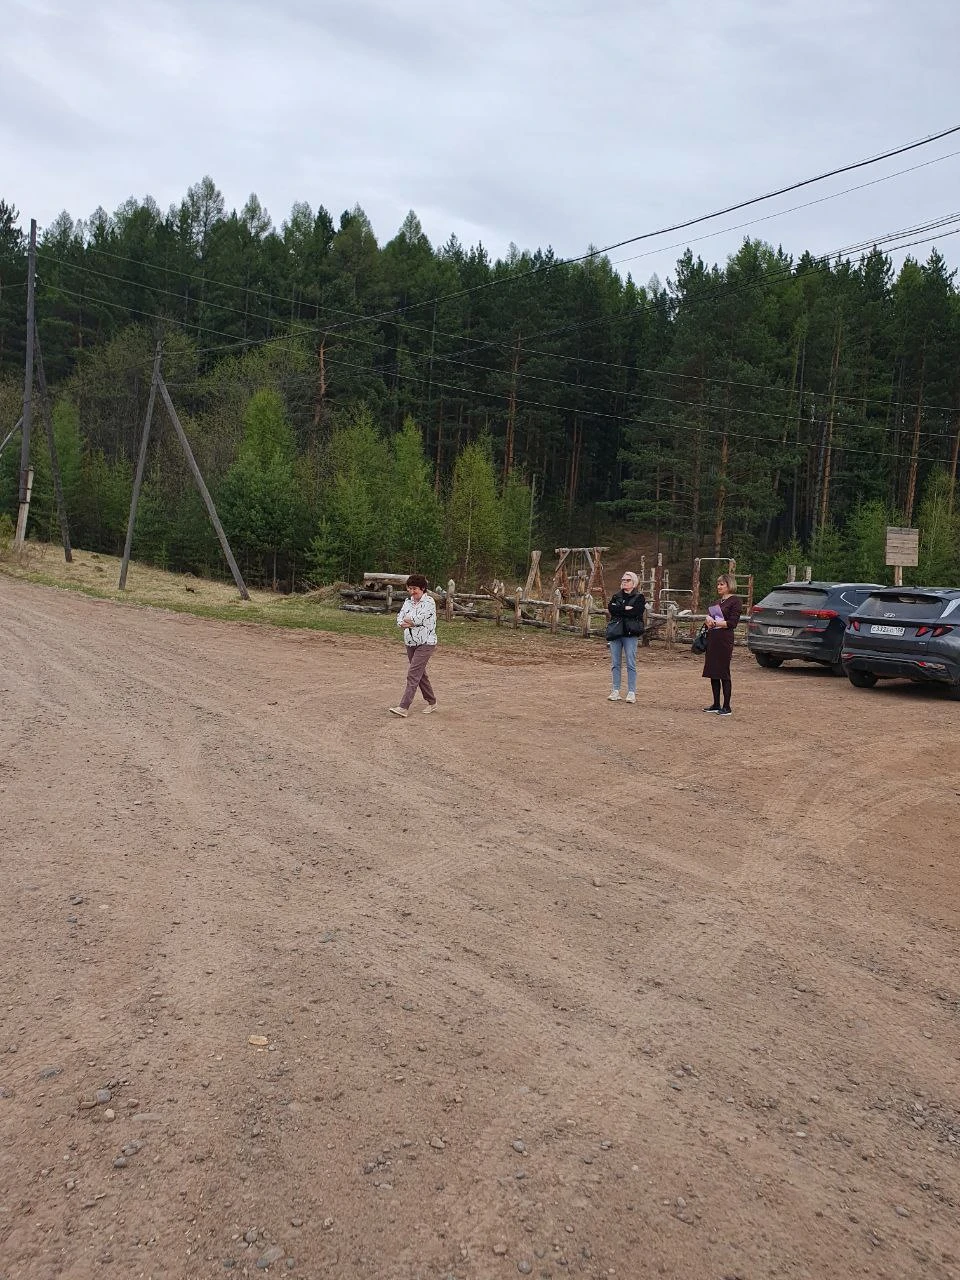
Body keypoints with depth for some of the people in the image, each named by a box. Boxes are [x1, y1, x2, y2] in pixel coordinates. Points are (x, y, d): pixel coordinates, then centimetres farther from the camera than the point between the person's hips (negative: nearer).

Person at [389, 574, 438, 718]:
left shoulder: (429, 602, -11)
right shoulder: (408, 601, 11)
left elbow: (418, 618, -21)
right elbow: (400, 619, 3)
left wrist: (407, 619, -3)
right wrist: (409, 623, -16)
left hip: (425, 643, -8)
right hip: (411, 643, 8)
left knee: (413, 674, -13)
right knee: (421, 674, 15)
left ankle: (403, 707, -18)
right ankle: (432, 702, 29)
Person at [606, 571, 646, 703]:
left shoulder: (639, 598, 4)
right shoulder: (616, 596, 16)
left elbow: (635, 612, -14)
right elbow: (610, 608, -2)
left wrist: (618, 610, -8)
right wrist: (625, 608, -10)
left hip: (630, 634, -4)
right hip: (615, 633, 4)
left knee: (631, 664, -4)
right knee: (615, 663, 4)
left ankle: (631, 692, -1)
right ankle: (615, 691, 9)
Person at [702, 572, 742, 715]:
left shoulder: (735, 601, -5)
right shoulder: (718, 601, 19)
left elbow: (732, 622, -13)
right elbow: (709, 616, 21)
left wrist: (715, 623, -13)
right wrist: (708, 620, -2)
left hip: (724, 640, -8)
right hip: (712, 639, 8)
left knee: (723, 673, -5)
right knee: (712, 673, 8)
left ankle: (726, 707, 1)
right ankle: (716, 705, 16)